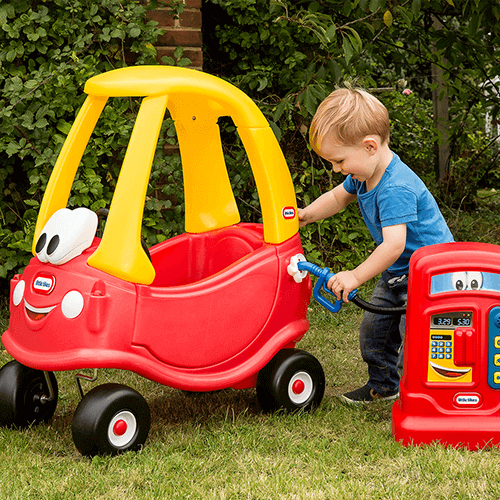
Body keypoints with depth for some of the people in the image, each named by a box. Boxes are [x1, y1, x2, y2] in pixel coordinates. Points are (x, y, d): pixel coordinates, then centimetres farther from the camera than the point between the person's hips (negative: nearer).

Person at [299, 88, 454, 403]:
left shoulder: (396, 188, -33)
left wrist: (356, 277, -34)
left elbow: (394, 244, -38)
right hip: (398, 272, 10)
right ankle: (383, 386, 34)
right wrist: (306, 215, 5)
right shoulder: (364, 174, -2)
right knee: (374, 329, 16)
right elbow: (339, 197, 19)